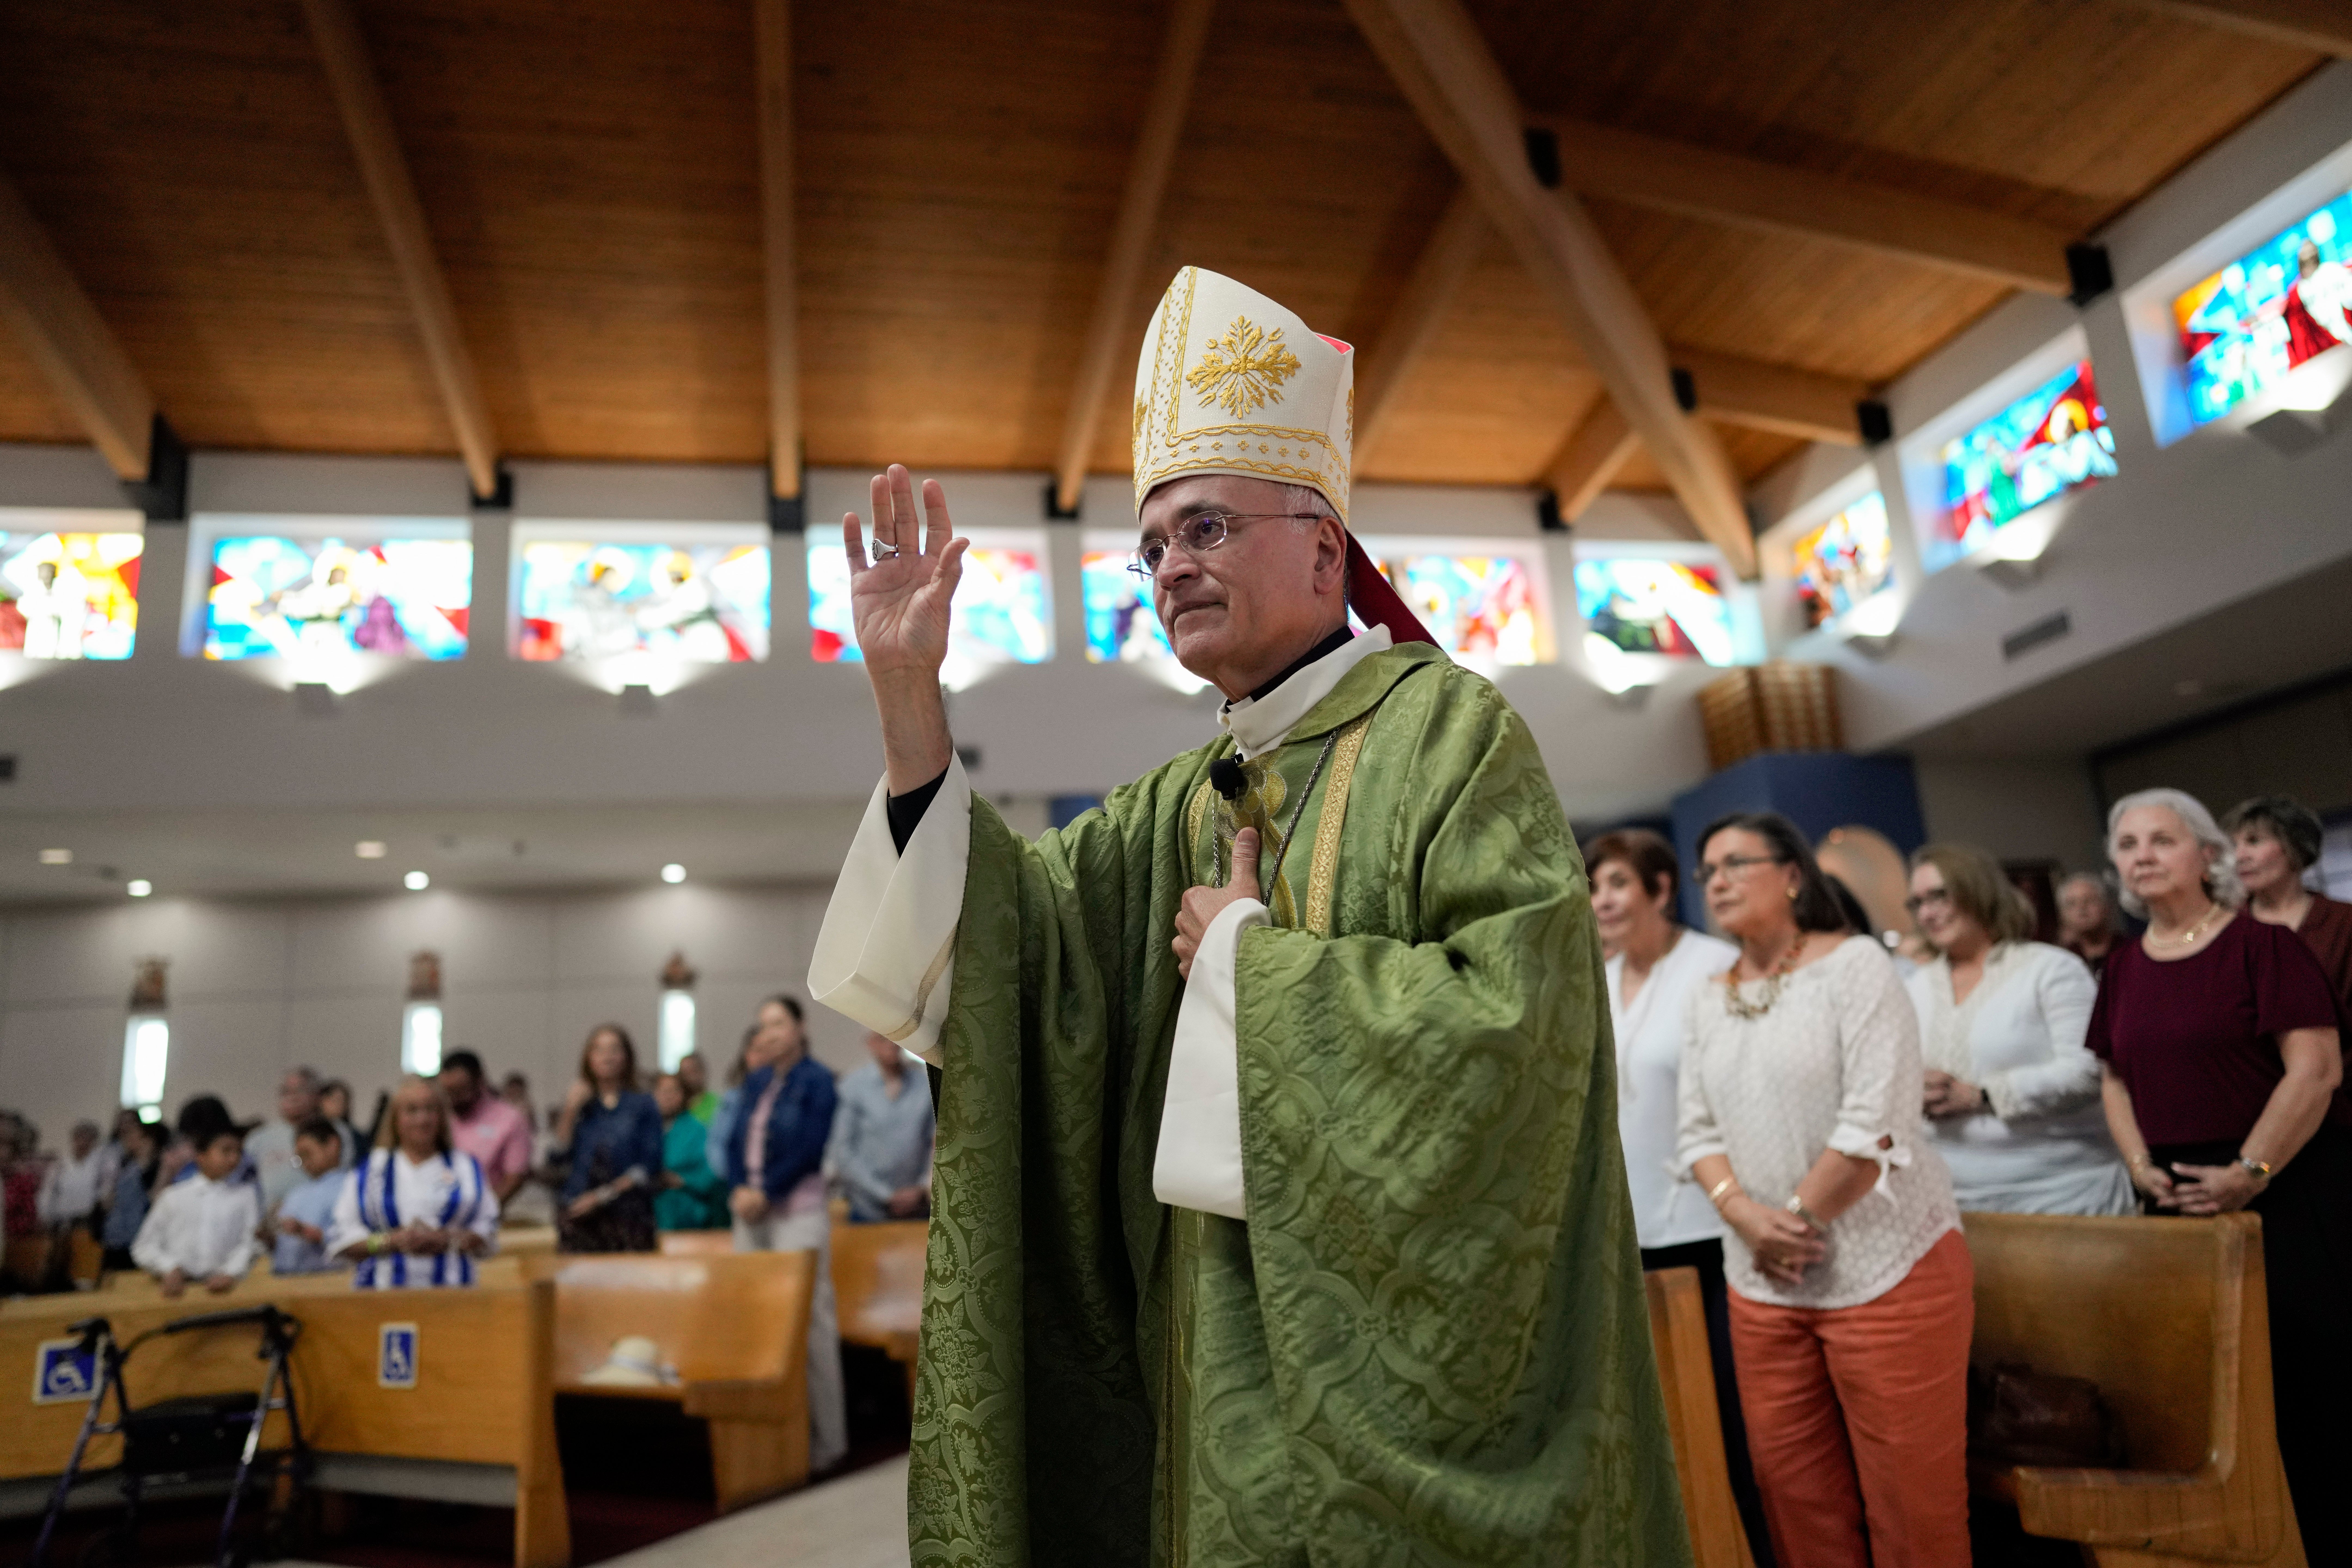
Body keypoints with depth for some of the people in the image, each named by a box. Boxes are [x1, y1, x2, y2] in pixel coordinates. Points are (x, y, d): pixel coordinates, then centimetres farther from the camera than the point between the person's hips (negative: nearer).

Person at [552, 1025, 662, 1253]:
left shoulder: (643, 1104, 4)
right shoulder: (578, 1103, 12)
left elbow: (649, 1166, -1)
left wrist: (605, 1195, -7)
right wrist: (570, 1111, -3)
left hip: (628, 1214, -2)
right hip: (579, 1213, 2)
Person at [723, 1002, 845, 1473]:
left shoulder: (817, 1080, -3)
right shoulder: (756, 1081, 15)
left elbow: (809, 1149, -11)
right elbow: (736, 1140, 10)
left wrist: (766, 1193, -12)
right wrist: (738, 1191, -5)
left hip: (797, 1209, -6)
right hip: (751, 1211, 6)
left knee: (807, 1318, -5)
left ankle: (824, 1438, 1)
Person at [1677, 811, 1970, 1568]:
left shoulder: (1853, 964, -6)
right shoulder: (1712, 1000, 11)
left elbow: (1876, 1121, -14)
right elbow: (1697, 1129, 10)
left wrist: (1796, 1217, -12)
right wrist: (1744, 1214, -8)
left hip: (1884, 1266, -5)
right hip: (1764, 1282, 5)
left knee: (1910, 1496, 1)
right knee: (1792, 1490, 8)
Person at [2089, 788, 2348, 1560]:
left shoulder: (2262, 944, -7)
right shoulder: (2123, 969, 9)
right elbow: (2116, 1077, 15)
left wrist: (2251, 1172, -16)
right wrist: (2142, 1165, 2)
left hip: (2288, 1183, -5)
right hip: (2184, 1197, 5)